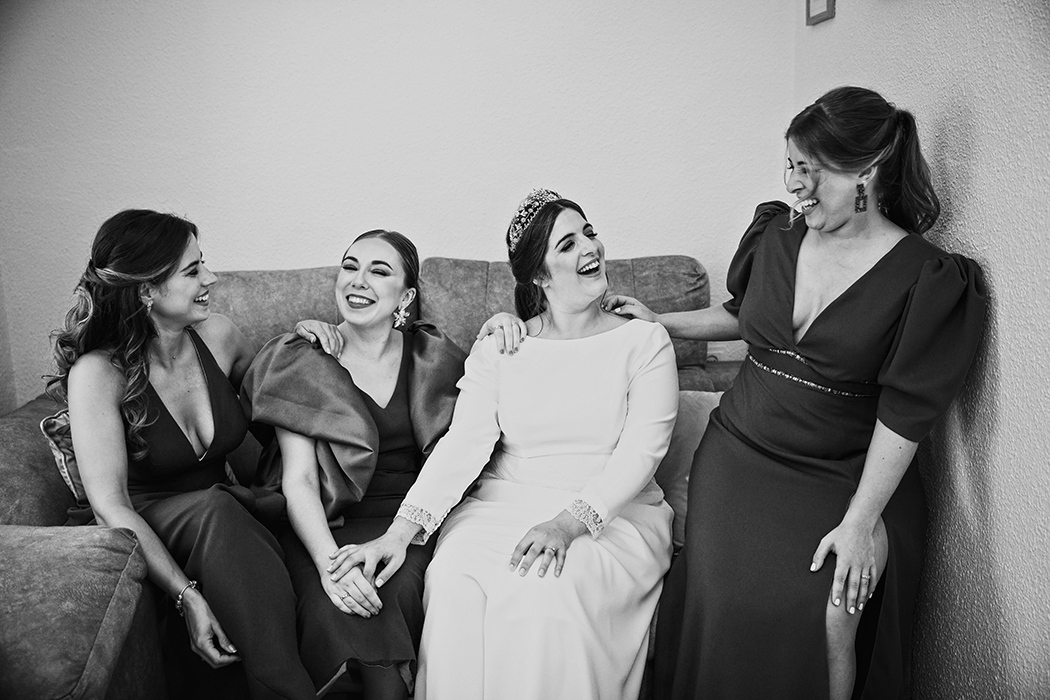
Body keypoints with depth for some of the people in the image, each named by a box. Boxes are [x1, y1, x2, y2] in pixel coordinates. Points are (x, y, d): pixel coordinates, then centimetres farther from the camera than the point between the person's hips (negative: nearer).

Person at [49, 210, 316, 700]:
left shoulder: (217, 336, 0)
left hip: (223, 515, 4)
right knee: (216, 511, -35)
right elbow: (110, 506, -21)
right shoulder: (98, 374, -16)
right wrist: (187, 596, -31)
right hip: (137, 533, -4)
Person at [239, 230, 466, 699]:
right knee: (332, 606, -31)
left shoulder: (433, 358, 9)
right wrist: (328, 561, -23)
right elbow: (299, 478, -7)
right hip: (327, 524, -1)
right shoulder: (303, 363, 2)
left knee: (395, 593, -30)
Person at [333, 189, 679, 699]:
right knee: (452, 581, -27)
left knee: (548, 588, -32)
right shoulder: (497, 348, 6)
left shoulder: (644, 342, 1)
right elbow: (463, 444, -4)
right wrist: (401, 532, -18)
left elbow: (641, 451, -9)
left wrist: (569, 524, -25)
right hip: (504, 505, 2)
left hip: (613, 514, -1)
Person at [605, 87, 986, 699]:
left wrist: (860, 520, -15)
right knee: (728, 597, -21)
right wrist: (659, 322, 21)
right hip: (740, 453, 3)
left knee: (832, 614, -25)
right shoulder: (776, 235, 6)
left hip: (847, 476, -3)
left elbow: (904, 416, -11)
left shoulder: (930, 280, -8)